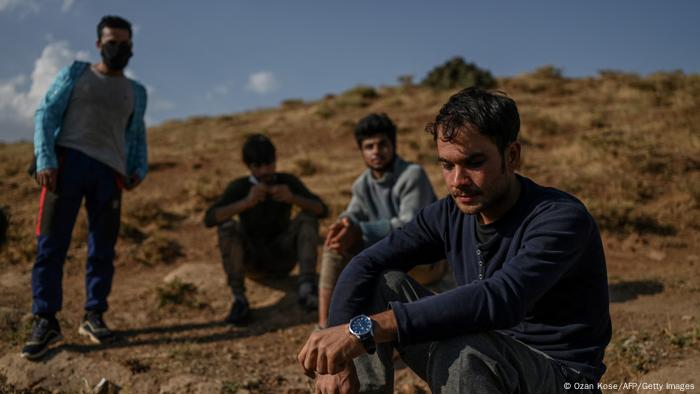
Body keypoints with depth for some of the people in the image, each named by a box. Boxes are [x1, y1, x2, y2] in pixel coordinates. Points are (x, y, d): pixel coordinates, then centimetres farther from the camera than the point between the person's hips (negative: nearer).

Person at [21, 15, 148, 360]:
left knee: (103, 249, 2)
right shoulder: (74, 74, 14)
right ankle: (45, 321, -1)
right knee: (52, 243, -5)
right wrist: (45, 160, -9)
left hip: (110, 170, 2)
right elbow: (46, 115, 5)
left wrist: (139, 169, 3)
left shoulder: (137, 92, 21)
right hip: (69, 159, -2)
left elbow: (137, 137, 23)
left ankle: (93, 315, 10)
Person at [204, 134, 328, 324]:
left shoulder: (288, 182, -3)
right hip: (252, 259, -1)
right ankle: (239, 299, -32)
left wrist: (293, 198, -32)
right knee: (227, 225, -27)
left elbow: (322, 210, -13)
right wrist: (246, 203, -36)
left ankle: (306, 287, -33)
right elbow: (209, 219, -22)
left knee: (307, 216, -21)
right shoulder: (239, 187, -8)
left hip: (283, 257, 1)